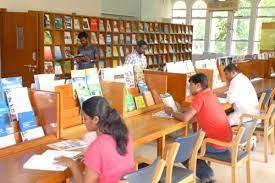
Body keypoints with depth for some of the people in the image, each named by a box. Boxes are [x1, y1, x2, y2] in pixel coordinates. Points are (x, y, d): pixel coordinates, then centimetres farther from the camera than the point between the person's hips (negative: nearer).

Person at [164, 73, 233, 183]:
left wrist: (172, 113, -3)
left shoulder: (200, 97, -17)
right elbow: (197, 111, 21)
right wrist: (181, 109, 11)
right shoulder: (210, 94, 10)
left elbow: (185, 118, -21)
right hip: (226, 140, 9)